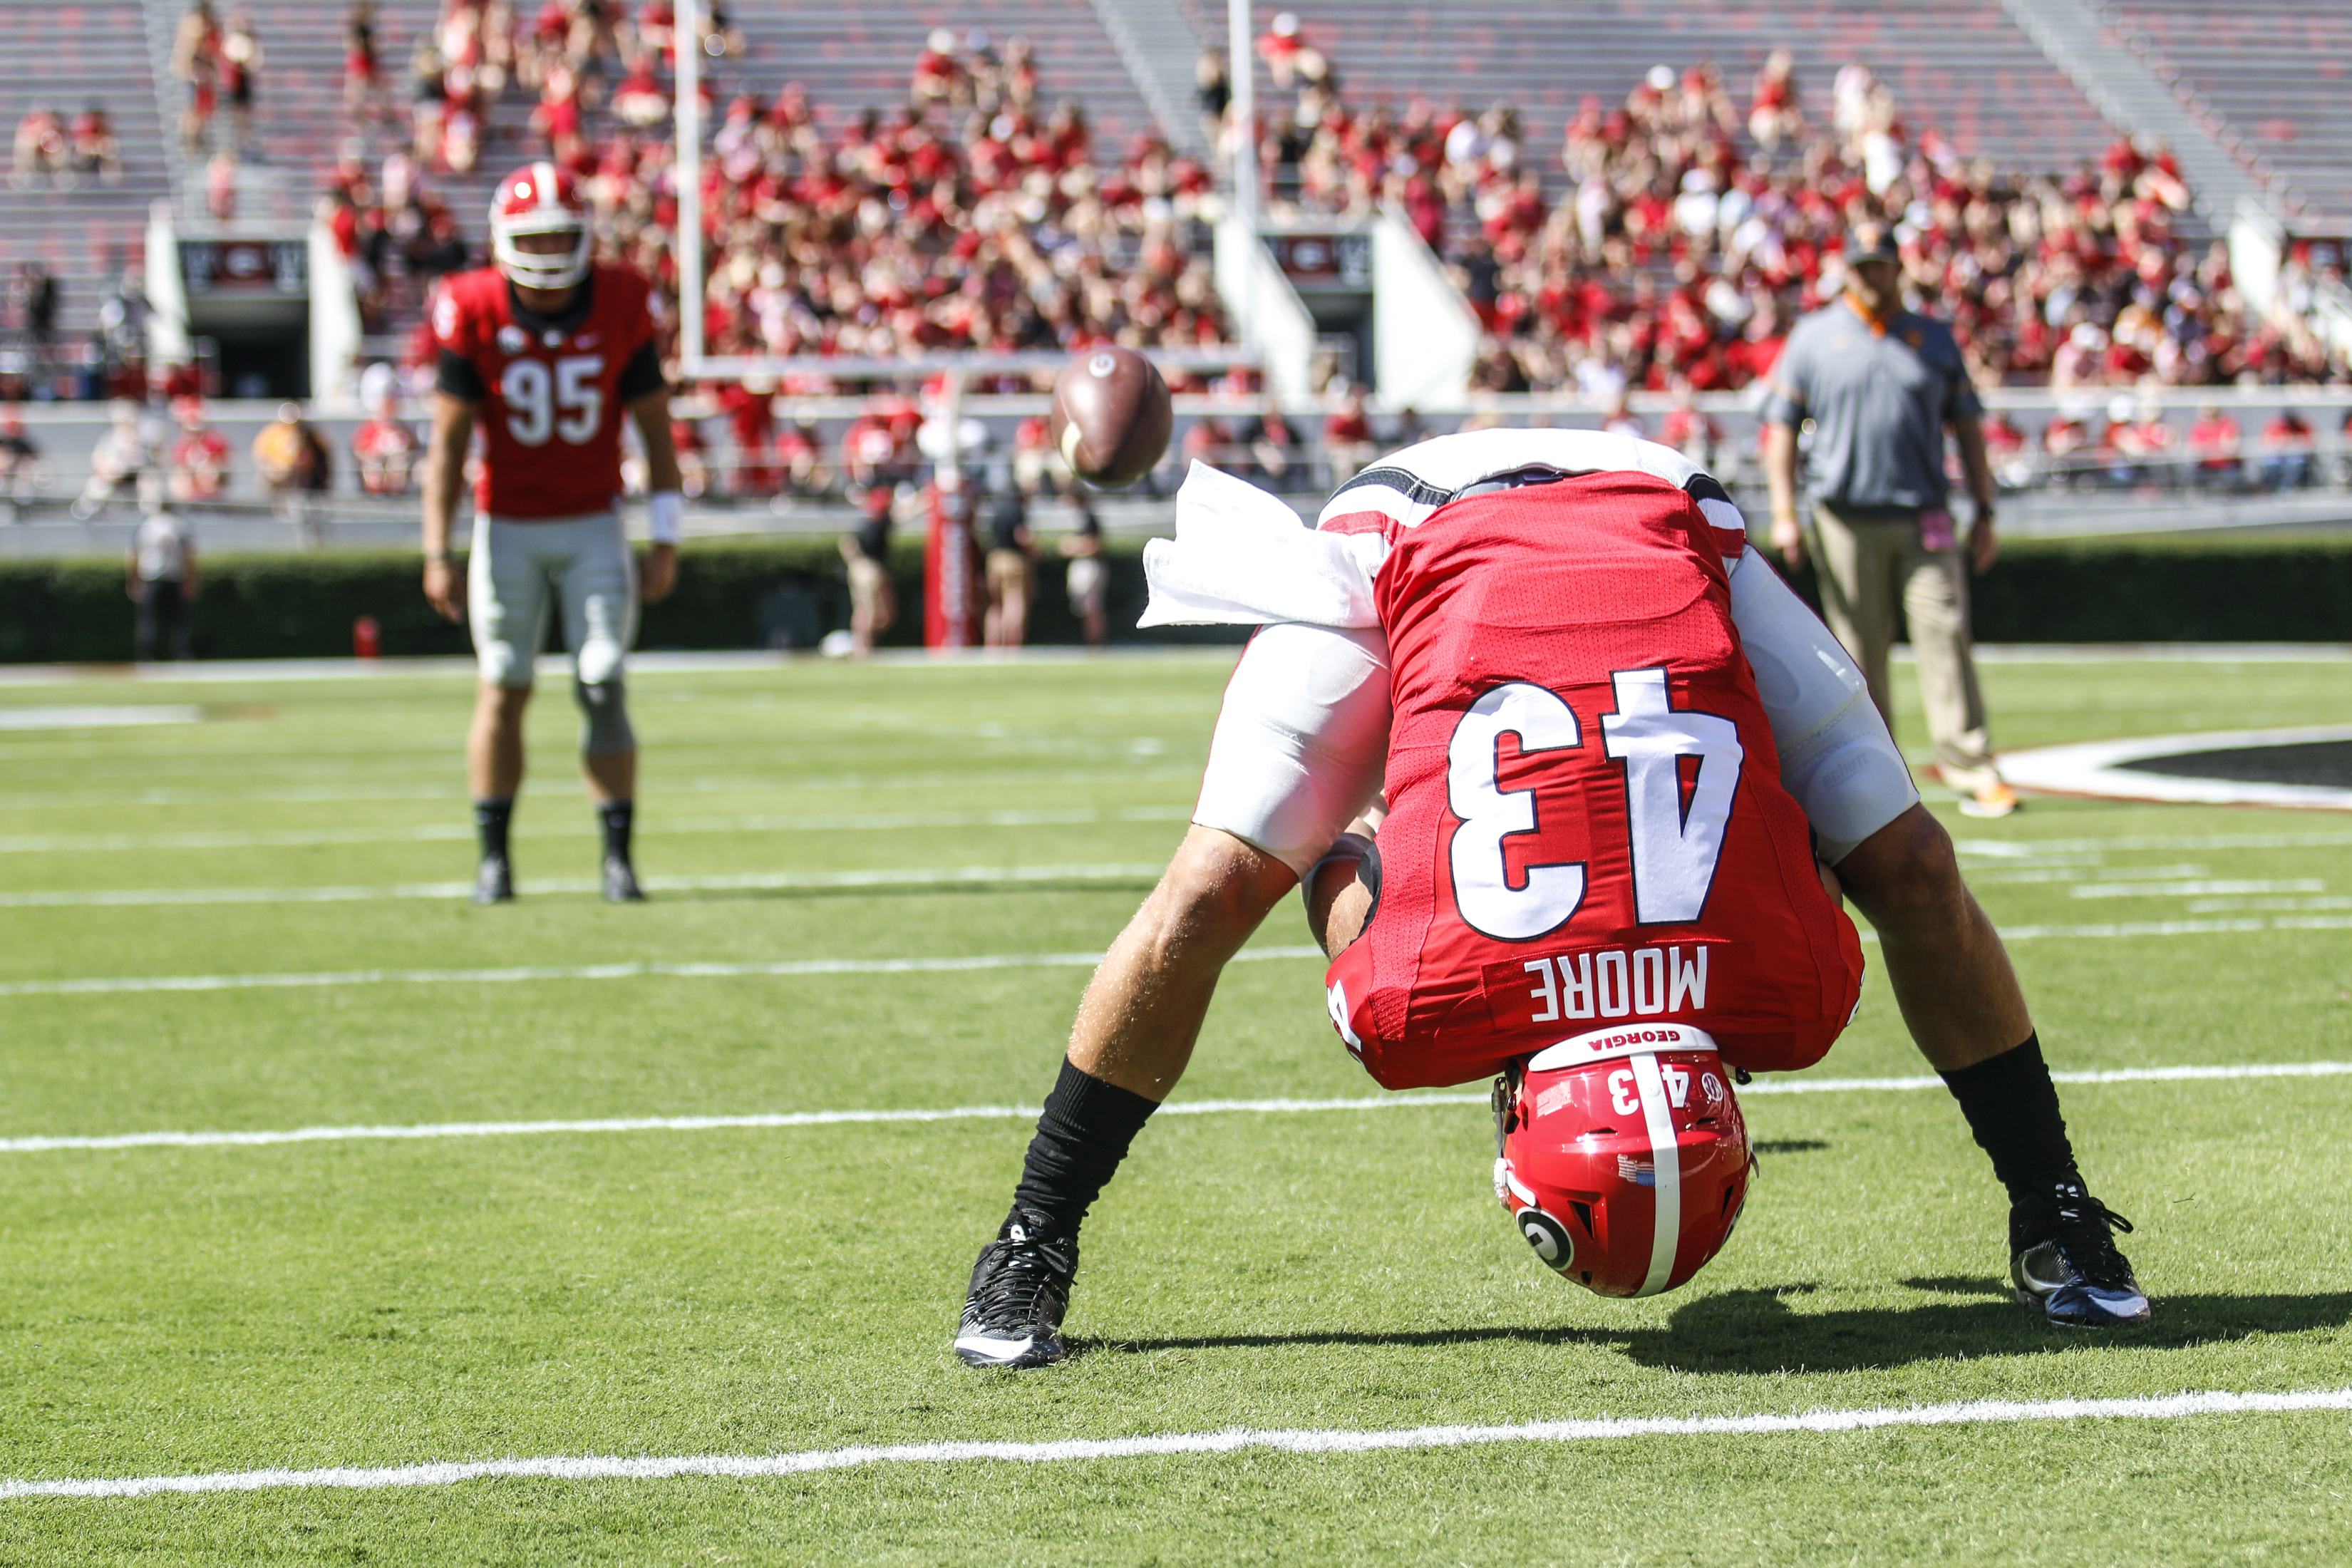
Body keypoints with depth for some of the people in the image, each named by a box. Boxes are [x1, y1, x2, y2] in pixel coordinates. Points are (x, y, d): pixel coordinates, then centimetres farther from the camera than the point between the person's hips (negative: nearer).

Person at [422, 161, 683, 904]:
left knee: (603, 688, -7)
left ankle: (619, 855, 2)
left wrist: (665, 543, -3)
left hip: (592, 527, 0)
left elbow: (656, 431, 0)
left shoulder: (620, 309, -9)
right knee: (503, 690, 3)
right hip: (507, 527, 0)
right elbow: (448, 443, -6)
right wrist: (438, 553, -11)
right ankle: (494, 855, 12)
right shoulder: (476, 315, -10)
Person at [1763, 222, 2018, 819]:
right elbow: (1782, 425, 7)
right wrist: (1784, 512, -4)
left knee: (1946, 636, -11)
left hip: (1925, 521, 1)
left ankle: (1972, 771, -14)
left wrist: (1984, 512, 7)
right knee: (1860, 654, 2)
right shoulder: (1814, 337, 9)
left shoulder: (1935, 339, 13)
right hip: (1846, 521, 0)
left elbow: (1967, 427, 15)